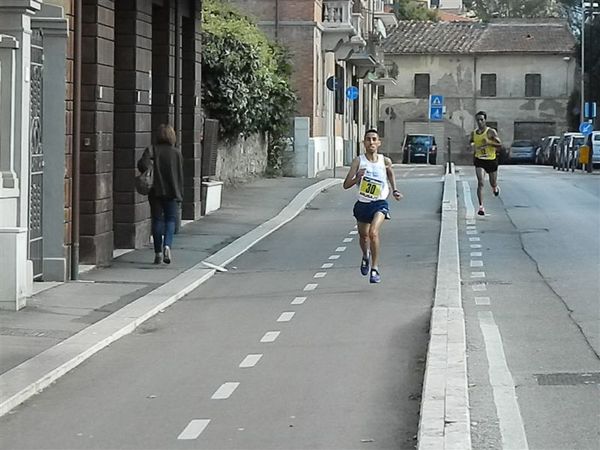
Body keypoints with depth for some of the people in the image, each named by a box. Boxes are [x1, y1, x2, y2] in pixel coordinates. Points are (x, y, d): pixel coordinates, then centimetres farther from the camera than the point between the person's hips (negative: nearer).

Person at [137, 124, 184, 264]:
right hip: (172, 191, 0)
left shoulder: (152, 150, -4)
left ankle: (158, 252, 8)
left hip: (155, 191, 0)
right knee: (171, 219, 7)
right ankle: (167, 245, -17)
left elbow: (143, 164, -20)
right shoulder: (177, 153, 0)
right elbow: (180, 175, 5)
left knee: (157, 220, 8)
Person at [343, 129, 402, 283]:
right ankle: (366, 257, 53)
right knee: (363, 236, 18)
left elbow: (390, 173, 22)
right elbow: (346, 185, -11)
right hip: (362, 204, 2)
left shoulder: (385, 161, -4)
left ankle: (375, 269, -14)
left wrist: (394, 190, 13)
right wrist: (357, 177, -29)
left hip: (379, 203, -2)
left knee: (373, 232, -24)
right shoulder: (358, 161, -8)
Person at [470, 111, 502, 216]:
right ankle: (481, 207, -19)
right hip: (479, 160, 1)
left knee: (493, 184, 14)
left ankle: (495, 187, 54)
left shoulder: (491, 132, -10)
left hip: (491, 160, -1)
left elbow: (500, 145, -13)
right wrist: (473, 146, 0)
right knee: (480, 183, -16)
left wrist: (489, 142, -26)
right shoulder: (473, 133, 3)